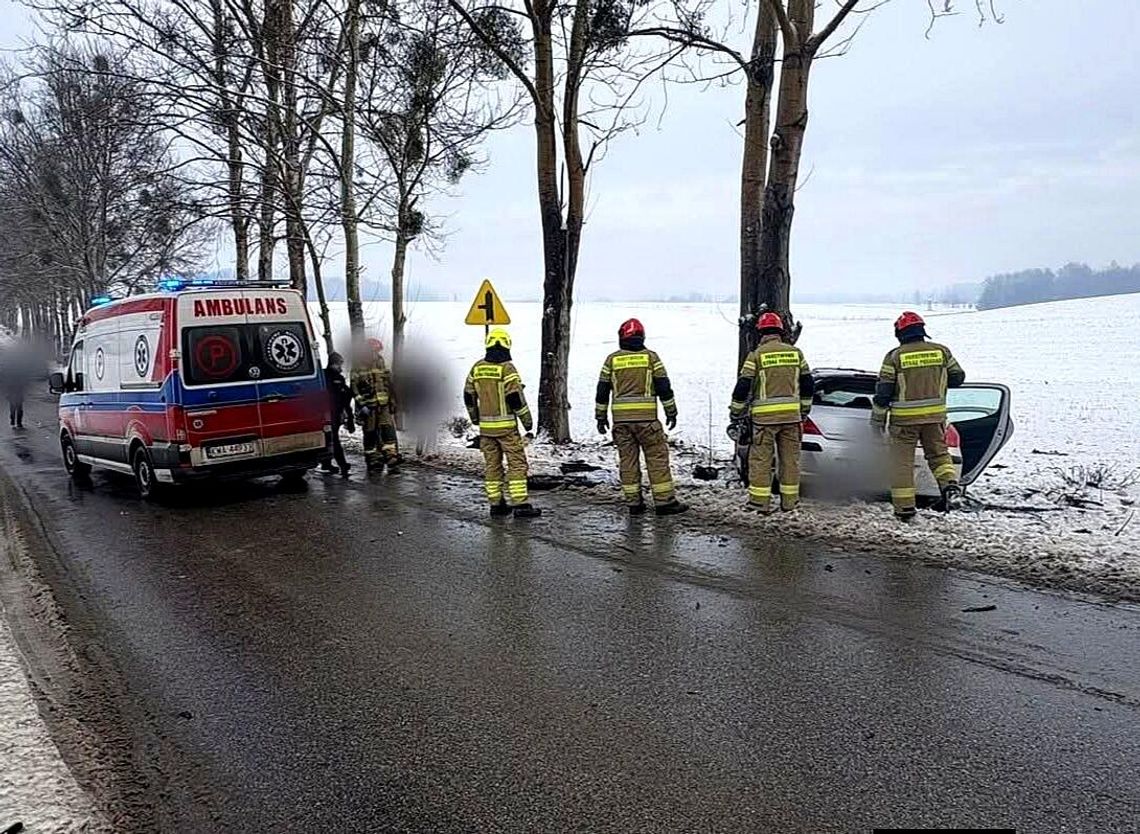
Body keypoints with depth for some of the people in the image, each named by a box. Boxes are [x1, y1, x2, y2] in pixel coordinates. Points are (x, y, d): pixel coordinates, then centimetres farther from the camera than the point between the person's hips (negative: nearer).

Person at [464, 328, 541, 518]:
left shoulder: (477, 368, 7)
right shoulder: (507, 368, -11)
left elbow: (469, 396, 14)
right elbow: (516, 397, -14)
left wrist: (475, 419, 26)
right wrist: (528, 421, -5)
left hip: (485, 426, 6)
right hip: (506, 425, -6)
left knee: (492, 465, 11)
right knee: (517, 464, -1)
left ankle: (496, 504, 15)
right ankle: (521, 505, -5)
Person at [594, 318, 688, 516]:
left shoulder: (612, 359, 7)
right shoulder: (651, 357, 3)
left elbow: (602, 390, 7)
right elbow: (664, 387, 1)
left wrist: (601, 417, 14)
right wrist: (671, 412, 8)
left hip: (620, 418, 2)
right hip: (646, 418, -2)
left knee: (627, 460, 7)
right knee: (657, 457, 2)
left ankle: (634, 503, 9)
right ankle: (664, 501, 1)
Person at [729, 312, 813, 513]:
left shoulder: (756, 355, -4)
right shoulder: (796, 353, 7)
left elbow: (743, 387, -6)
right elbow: (808, 384, 12)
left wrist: (736, 412, 7)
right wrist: (804, 409, 23)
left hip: (765, 417, -3)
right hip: (792, 415, 3)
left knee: (761, 459, 4)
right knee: (790, 458, 11)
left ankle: (760, 501, 4)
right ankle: (789, 501, 16)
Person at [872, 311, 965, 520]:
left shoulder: (894, 357, -8)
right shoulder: (941, 351, 1)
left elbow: (883, 391, -7)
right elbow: (958, 378, 9)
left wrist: (878, 418, 2)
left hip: (904, 418, -3)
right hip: (935, 415, 3)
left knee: (902, 461, 5)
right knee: (938, 453, 20)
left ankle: (904, 508, 7)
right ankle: (950, 483, -5)